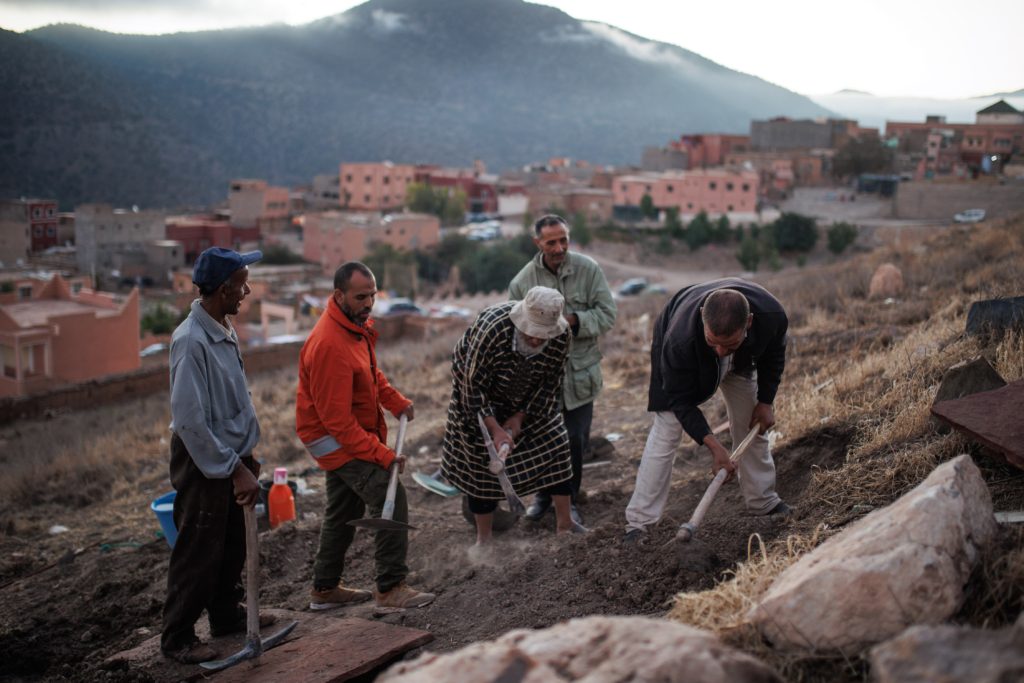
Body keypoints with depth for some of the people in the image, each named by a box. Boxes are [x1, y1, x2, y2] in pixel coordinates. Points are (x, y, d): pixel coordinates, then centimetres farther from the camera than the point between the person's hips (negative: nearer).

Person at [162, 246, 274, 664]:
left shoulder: (224, 331, 5)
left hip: (231, 457, 9)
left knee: (233, 546, 20)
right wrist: (235, 469, -21)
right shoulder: (191, 341, -24)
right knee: (198, 553, 2)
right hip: (204, 463, -9)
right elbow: (190, 421, -25)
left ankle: (227, 615, 37)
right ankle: (177, 638, 16)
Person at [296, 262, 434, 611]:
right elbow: (337, 419, -28)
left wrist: (397, 402, 1)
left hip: (352, 431, 10)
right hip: (335, 438, -10)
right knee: (391, 499, -16)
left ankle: (325, 589, 31)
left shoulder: (358, 323, 1)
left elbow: (371, 371, 17)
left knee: (345, 510, 18)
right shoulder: (329, 345, -29)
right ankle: (390, 587, -8)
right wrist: (383, 455, -26)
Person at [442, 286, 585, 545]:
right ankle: (483, 539, 12)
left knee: (555, 446, 2)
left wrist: (520, 417, -14)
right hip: (482, 397, -4)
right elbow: (474, 386, -31)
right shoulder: (491, 329, -39)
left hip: (529, 398, 4)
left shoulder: (561, 334, -26)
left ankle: (564, 523, 17)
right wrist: (495, 429, -32)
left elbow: (551, 381, -11)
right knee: (483, 461, -2)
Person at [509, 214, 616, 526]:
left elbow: (607, 314, -8)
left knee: (576, 439, 6)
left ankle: (568, 500, 27)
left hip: (580, 371, 0)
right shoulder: (522, 281, -6)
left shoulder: (588, 269, -8)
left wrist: (574, 321, -22)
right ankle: (543, 495, 33)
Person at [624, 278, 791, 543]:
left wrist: (765, 401, -11)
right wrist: (713, 446, -37)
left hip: (741, 361, 4)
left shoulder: (773, 315, -38)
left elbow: (773, 355, -10)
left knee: (752, 425, 10)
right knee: (666, 431, -11)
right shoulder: (679, 339, -47)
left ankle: (764, 503, 30)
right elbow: (680, 399, -32)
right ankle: (638, 522, -8)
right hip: (685, 359, -4)